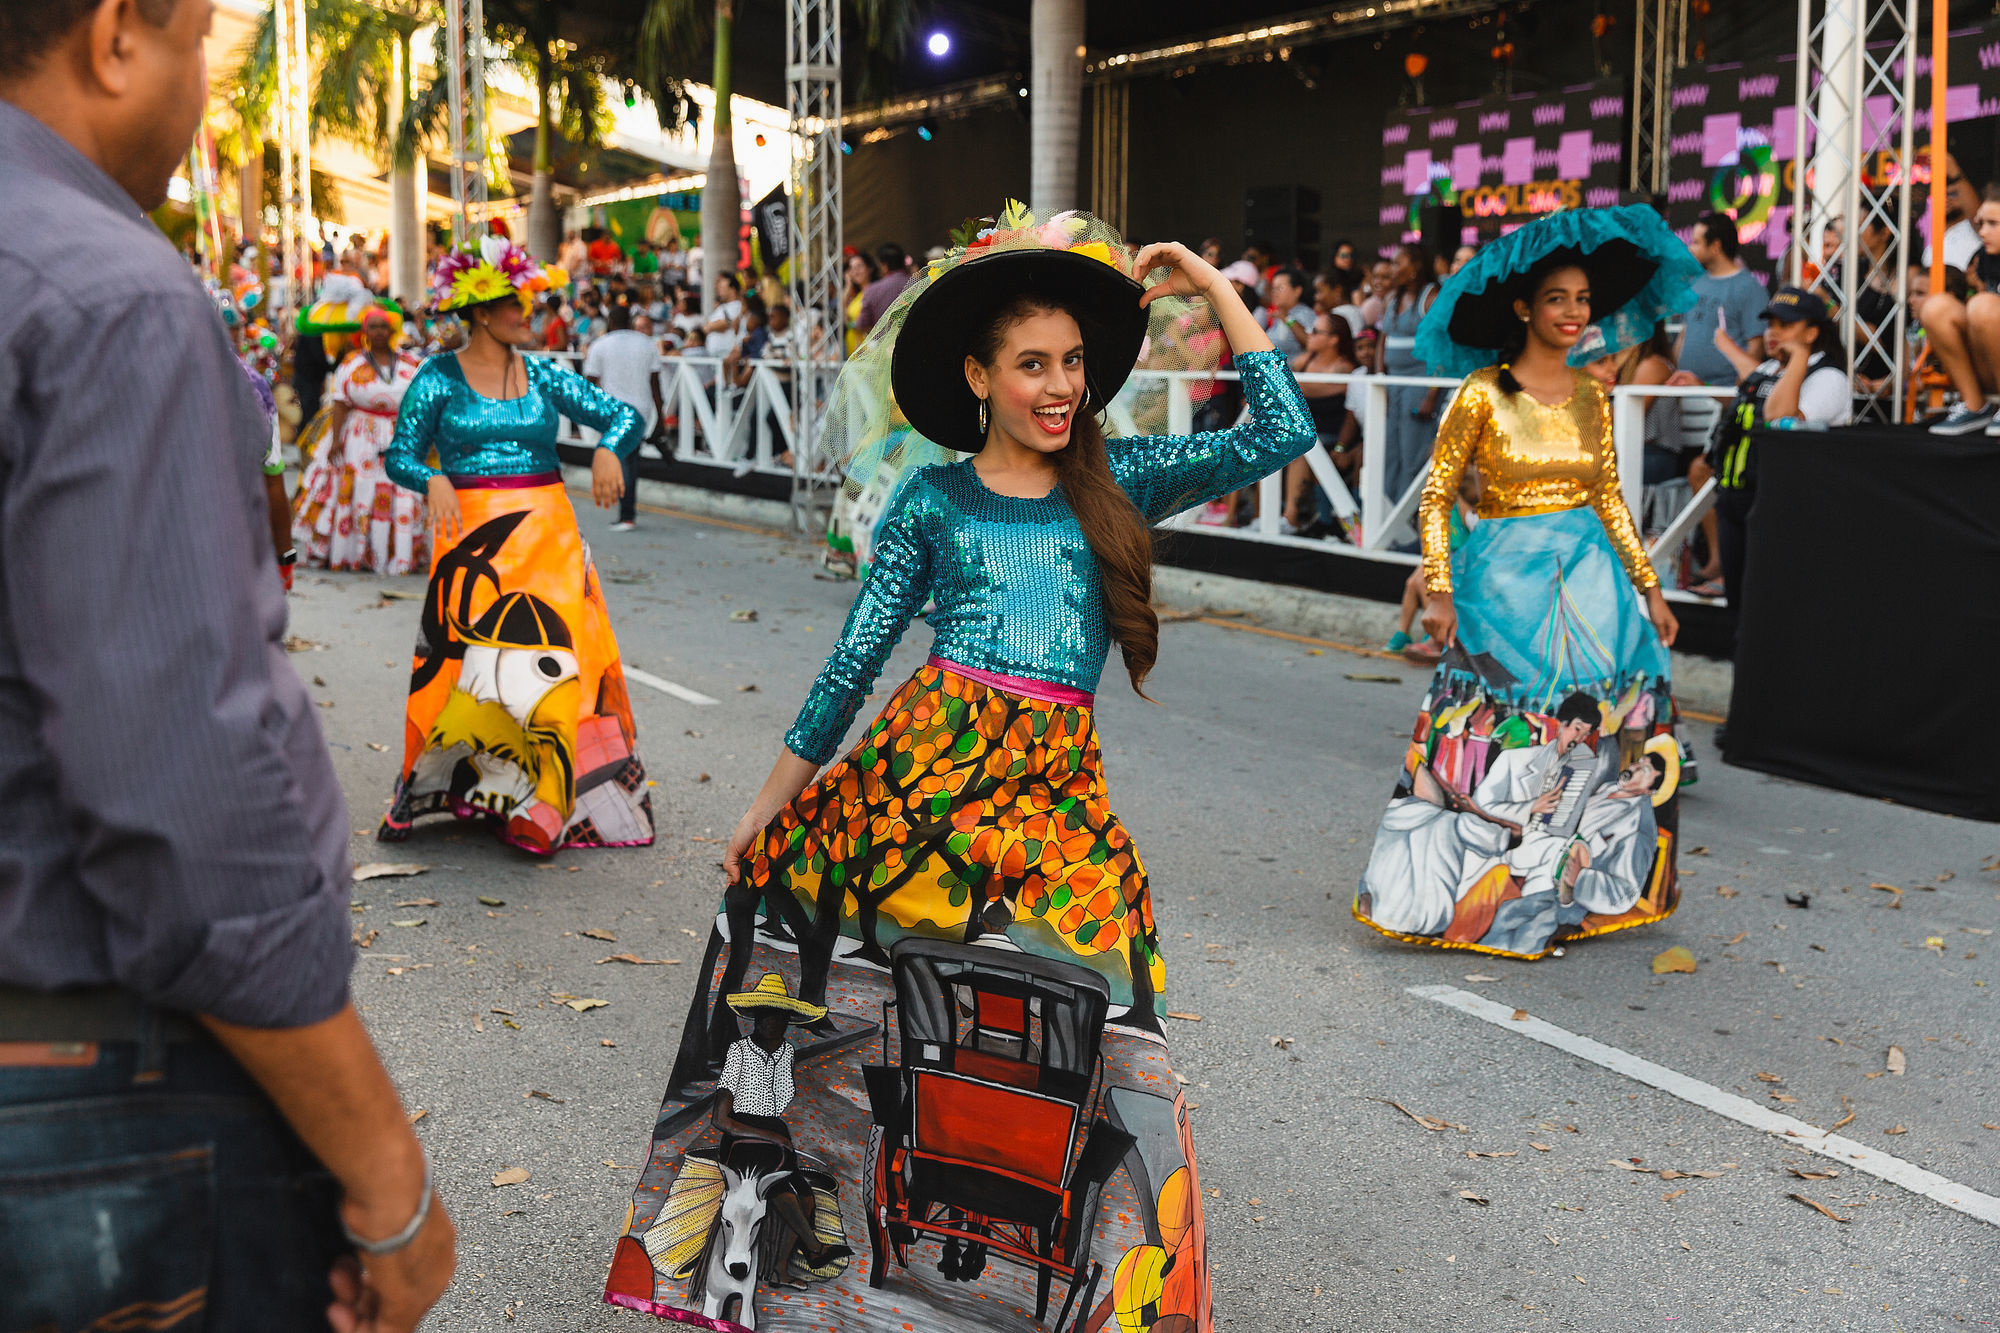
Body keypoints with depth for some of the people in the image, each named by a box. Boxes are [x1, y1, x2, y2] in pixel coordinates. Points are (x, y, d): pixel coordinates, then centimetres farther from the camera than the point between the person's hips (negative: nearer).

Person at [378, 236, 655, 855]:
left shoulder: (544, 376, 8)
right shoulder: (438, 378, 3)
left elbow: (624, 415, 6)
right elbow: (400, 454, 2)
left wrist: (608, 448, -15)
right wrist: (433, 480, -18)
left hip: (547, 536, 2)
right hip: (472, 538, -2)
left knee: (554, 661, -2)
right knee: (463, 668, -3)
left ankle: (542, 806, 10)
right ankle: (426, 790, 16)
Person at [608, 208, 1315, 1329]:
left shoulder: (1118, 480, 11)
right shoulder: (934, 500, 8)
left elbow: (1283, 432, 3)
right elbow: (855, 660, 10)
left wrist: (1216, 289, 7)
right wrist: (772, 798, 11)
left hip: (1058, 782, 0)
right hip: (925, 763, 0)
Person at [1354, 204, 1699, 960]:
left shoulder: (1591, 397, 9)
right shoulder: (1482, 394, -6)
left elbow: (1609, 499, 15)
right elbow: (1436, 496, -5)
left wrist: (1648, 586, 13)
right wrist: (1438, 590, -14)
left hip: (1589, 582, 5)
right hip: (1505, 582, -5)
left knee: (1595, 731, 4)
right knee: (1503, 738, -3)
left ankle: (1572, 891, 17)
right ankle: (1477, 896, 8)